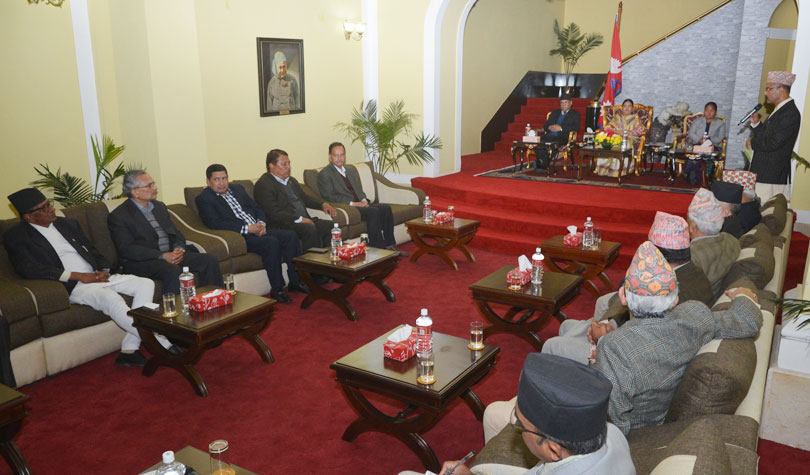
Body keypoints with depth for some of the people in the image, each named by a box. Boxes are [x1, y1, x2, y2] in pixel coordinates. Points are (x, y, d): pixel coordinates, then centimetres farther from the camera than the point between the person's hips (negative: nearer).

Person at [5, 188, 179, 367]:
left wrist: (103, 270, -1)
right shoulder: (15, 237, 2)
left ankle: (129, 349, -20)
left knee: (146, 284, -13)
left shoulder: (68, 224, 20)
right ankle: (161, 344, -27)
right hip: (71, 287, -7)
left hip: (96, 276, 7)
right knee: (110, 297, -36)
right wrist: (79, 276, -18)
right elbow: (29, 269, -13)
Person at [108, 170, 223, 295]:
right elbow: (127, 249, -12)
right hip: (142, 261, -6)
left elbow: (176, 232, 20)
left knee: (209, 260, -13)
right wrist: (162, 256, -20)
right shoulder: (118, 216, -3)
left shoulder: (159, 206, 19)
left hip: (172, 255, 7)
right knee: (173, 271, -36)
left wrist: (179, 248, -4)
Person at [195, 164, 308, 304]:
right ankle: (277, 289, -23)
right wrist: (247, 228, -19)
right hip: (238, 236, -7)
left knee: (291, 235, -14)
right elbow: (215, 223, -13)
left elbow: (256, 207, 21)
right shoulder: (204, 199, 0)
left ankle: (296, 281, -9)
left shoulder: (237, 188, 22)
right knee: (271, 242, -31)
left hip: (258, 230, 7)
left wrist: (261, 223, -2)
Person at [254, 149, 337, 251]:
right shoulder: (263, 185, -6)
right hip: (285, 224, -8)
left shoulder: (291, 180, 22)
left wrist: (323, 204, 12)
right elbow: (274, 213, -16)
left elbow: (305, 197, 32)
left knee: (330, 225, -14)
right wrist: (299, 219, -20)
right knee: (309, 229, -33)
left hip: (305, 221, 8)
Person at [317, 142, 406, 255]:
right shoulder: (324, 174, -1)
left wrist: (364, 200, -1)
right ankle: (377, 248, -25)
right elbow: (329, 197, -11)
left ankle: (389, 245, -16)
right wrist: (352, 203, -17)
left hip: (359, 204, 7)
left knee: (385, 208, -17)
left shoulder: (351, 171, 23)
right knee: (373, 211, -30)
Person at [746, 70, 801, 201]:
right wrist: (756, 123, 6)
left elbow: (772, 143, -21)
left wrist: (752, 143, -5)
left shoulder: (790, 113, -15)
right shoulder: (779, 110, 18)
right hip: (762, 174, 9)